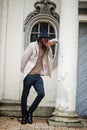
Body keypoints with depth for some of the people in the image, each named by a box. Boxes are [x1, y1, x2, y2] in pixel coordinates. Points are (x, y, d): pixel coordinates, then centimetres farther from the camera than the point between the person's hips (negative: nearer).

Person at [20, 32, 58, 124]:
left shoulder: (46, 48, 8)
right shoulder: (32, 46, -11)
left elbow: (56, 41, 15)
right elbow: (24, 58, -7)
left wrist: (52, 42, -8)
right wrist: (23, 71, 2)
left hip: (38, 76, 5)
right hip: (29, 75, -5)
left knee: (41, 94, -9)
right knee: (25, 96, 4)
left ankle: (30, 112, 10)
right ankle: (24, 116, 19)